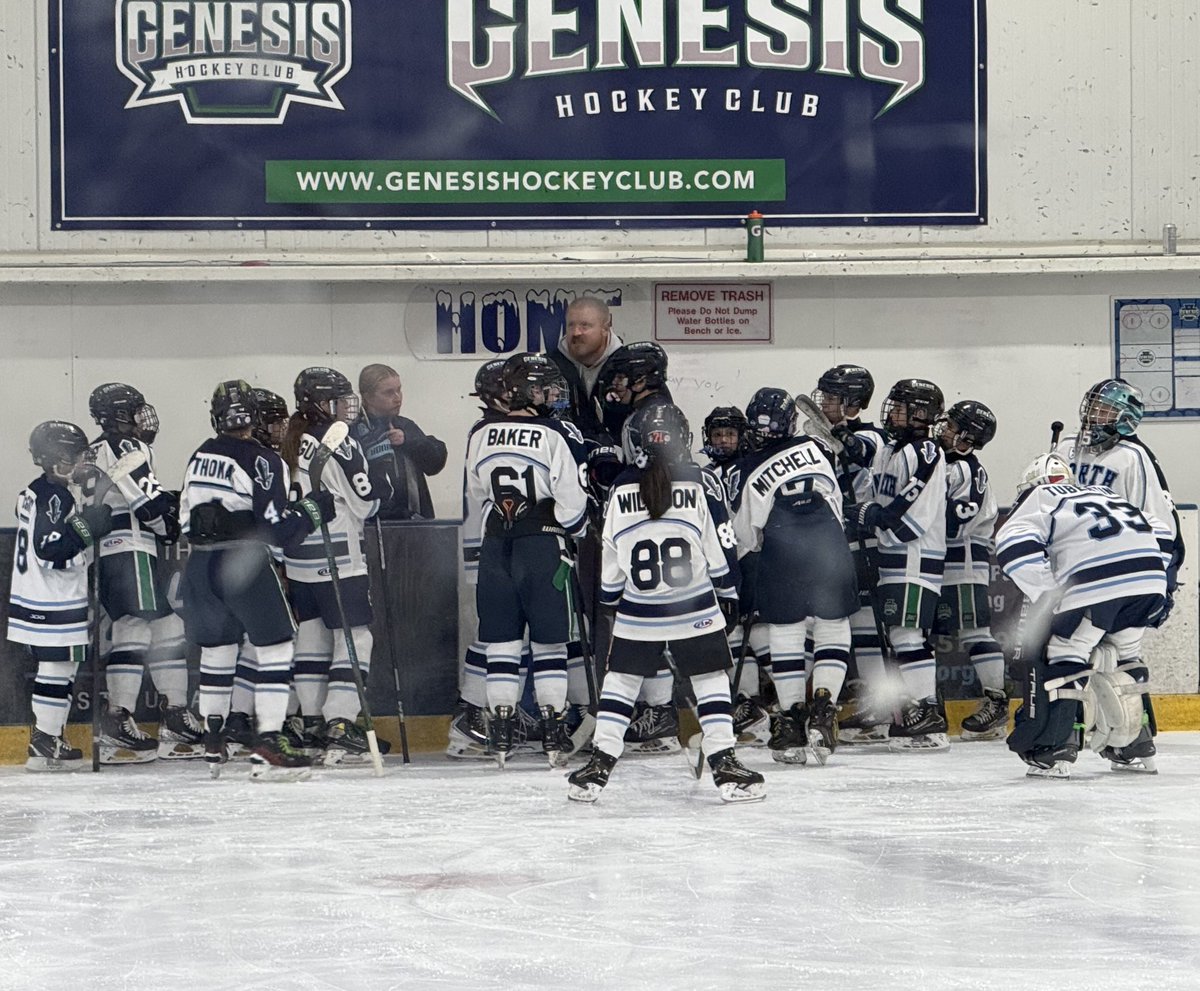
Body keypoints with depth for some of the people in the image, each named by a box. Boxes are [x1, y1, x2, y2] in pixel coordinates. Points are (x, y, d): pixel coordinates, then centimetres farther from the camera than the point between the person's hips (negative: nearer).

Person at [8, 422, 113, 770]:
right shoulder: (55, 496, -18)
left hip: (38, 598, 11)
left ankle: (49, 740, 21)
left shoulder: (35, 493, 14)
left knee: (56, 669, 15)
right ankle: (44, 745, -5)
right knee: (57, 668, -7)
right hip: (54, 603, -11)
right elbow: (49, 548, -26)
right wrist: (86, 528, -24)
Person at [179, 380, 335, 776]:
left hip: (200, 565, 7)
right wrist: (311, 510, -2)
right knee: (275, 646, -1)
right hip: (244, 563, -7)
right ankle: (268, 744, -11)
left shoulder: (200, 457, 11)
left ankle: (212, 742, 24)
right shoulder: (260, 460, -11)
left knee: (216, 647, 19)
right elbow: (277, 528, -16)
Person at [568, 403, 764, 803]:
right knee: (710, 679, 8)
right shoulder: (697, 486, -7)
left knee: (620, 680, 12)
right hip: (696, 609, -1)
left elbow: (610, 557, 4)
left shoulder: (621, 492, -4)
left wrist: (611, 598, 20)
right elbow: (718, 546, -1)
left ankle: (600, 763, 7)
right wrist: (727, 591, 12)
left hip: (637, 611, 1)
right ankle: (724, 763, 1)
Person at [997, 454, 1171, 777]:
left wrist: (1047, 596, -1)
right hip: (1149, 576, 6)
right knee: (1123, 655, 25)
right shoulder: (1104, 494, 39)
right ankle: (1136, 750, 27)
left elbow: (1014, 544, -1)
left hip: (1095, 580, -6)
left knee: (1059, 656, 8)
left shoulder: (1039, 498, 20)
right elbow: (1161, 533, 34)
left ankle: (1051, 751, 1)